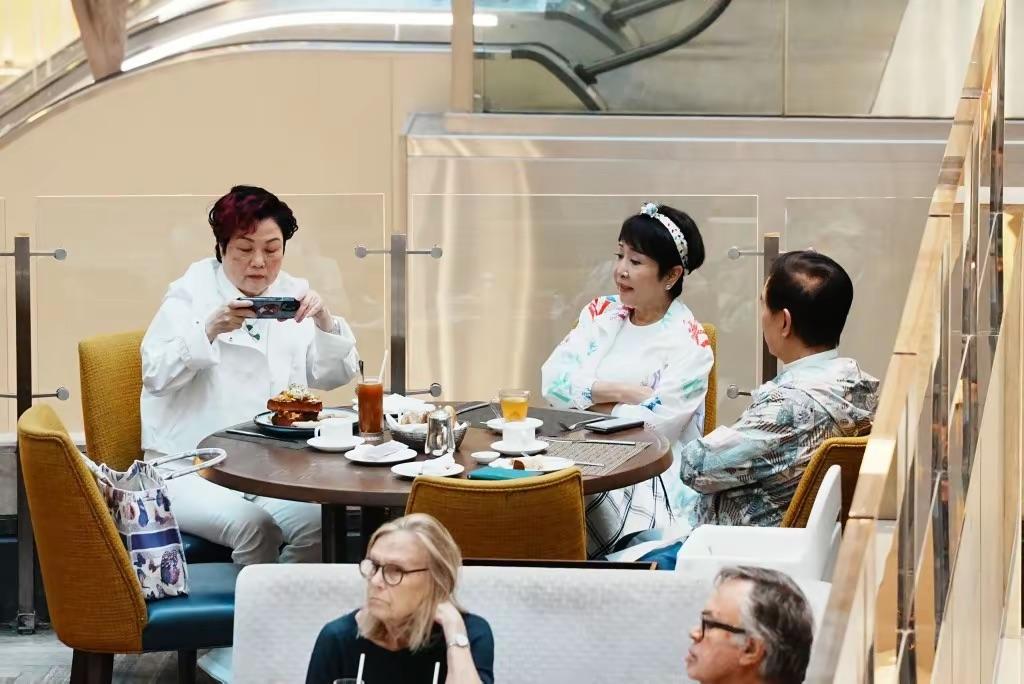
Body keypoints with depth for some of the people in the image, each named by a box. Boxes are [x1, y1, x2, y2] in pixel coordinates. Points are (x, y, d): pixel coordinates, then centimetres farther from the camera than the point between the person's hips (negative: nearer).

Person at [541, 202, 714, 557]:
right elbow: (552, 380, 0)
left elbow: (652, 427, -13)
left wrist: (587, 397, -5)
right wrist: (620, 392, -11)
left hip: (652, 483, -5)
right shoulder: (601, 313, 12)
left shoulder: (689, 344, -4)